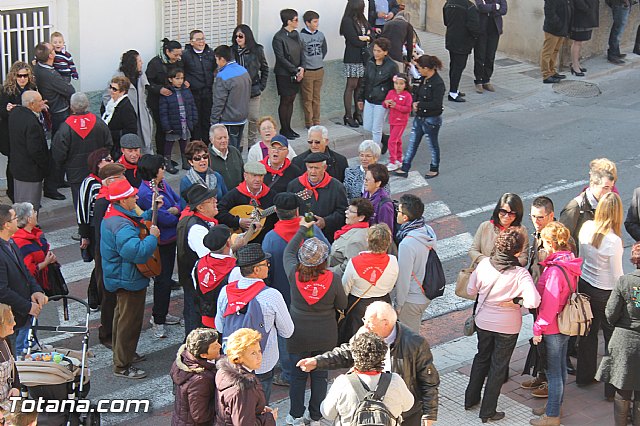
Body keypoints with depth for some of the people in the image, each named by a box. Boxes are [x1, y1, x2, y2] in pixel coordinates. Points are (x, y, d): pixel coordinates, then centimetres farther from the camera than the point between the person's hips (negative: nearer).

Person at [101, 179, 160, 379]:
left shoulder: (114, 216, 3)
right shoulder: (122, 226, -32)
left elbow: (138, 222, 22)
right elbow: (138, 252, -41)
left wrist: (152, 211, 12)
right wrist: (153, 236, -27)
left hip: (120, 278, 11)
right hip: (129, 280, -11)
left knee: (122, 316, 26)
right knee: (130, 322, 0)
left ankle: (124, 353, 44)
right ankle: (122, 366, 9)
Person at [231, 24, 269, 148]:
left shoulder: (257, 50, 0)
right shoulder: (231, 51, -3)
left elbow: (265, 68, 12)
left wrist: (262, 85, 7)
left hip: (253, 91, 1)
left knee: (254, 119, 5)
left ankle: (252, 145, 19)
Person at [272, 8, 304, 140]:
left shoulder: (295, 34, 8)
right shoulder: (279, 37, -15)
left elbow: (300, 53, 12)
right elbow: (281, 58, -17)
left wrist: (301, 68, -4)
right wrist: (296, 71, -16)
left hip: (296, 74, 7)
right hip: (284, 74, -7)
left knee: (291, 100, 11)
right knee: (284, 101, 2)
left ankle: (288, 128, 20)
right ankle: (284, 130, 11)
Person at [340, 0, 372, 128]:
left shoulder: (362, 19, 14)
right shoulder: (347, 21, -9)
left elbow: (372, 34, 8)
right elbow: (354, 41, -15)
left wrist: (364, 37, -12)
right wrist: (366, 38, 0)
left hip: (364, 57, 7)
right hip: (353, 58, -7)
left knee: (360, 86, 8)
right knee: (351, 86, -3)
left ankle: (358, 113, 16)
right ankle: (348, 116, 2)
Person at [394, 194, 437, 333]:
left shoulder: (407, 244, -31)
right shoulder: (428, 231, -6)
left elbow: (403, 278, -23)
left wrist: (398, 305, -10)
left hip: (411, 300, -8)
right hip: (425, 295, 8)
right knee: (415, 334, 26)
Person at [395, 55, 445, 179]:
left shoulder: (438, 83, -25)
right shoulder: (424, 79, 2)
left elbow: (436, 104, -28)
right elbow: (418, 93, 15)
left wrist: (419, 105, -19)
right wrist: (414, 103, -6)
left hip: (432, 120, -8)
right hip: (419, 117, 8)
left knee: (433, 145, 13)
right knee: (412, 143, 12)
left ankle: (434, 169, 33)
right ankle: (404, 169, 19)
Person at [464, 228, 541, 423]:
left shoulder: (484, 264, -14)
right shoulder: (520, 273, -24)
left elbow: (471, 290, -3)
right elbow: (533, 301, -34)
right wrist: (516, 301, -15)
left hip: (483, 321, 4)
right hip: (507, 326, -3)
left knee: (482, 358, 26)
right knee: (498, 367, 13)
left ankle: (471, 399, 38)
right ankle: (488, 411, 21)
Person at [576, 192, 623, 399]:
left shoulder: (586, 227, -10)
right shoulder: (613, 240, -27)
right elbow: (617, 275, -19)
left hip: (585, 286, 6)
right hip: (606, 293, -6)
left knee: (588, 332, 23)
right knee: (613, 338, 10)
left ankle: (584, 376, 38)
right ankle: (612, 387, 18)